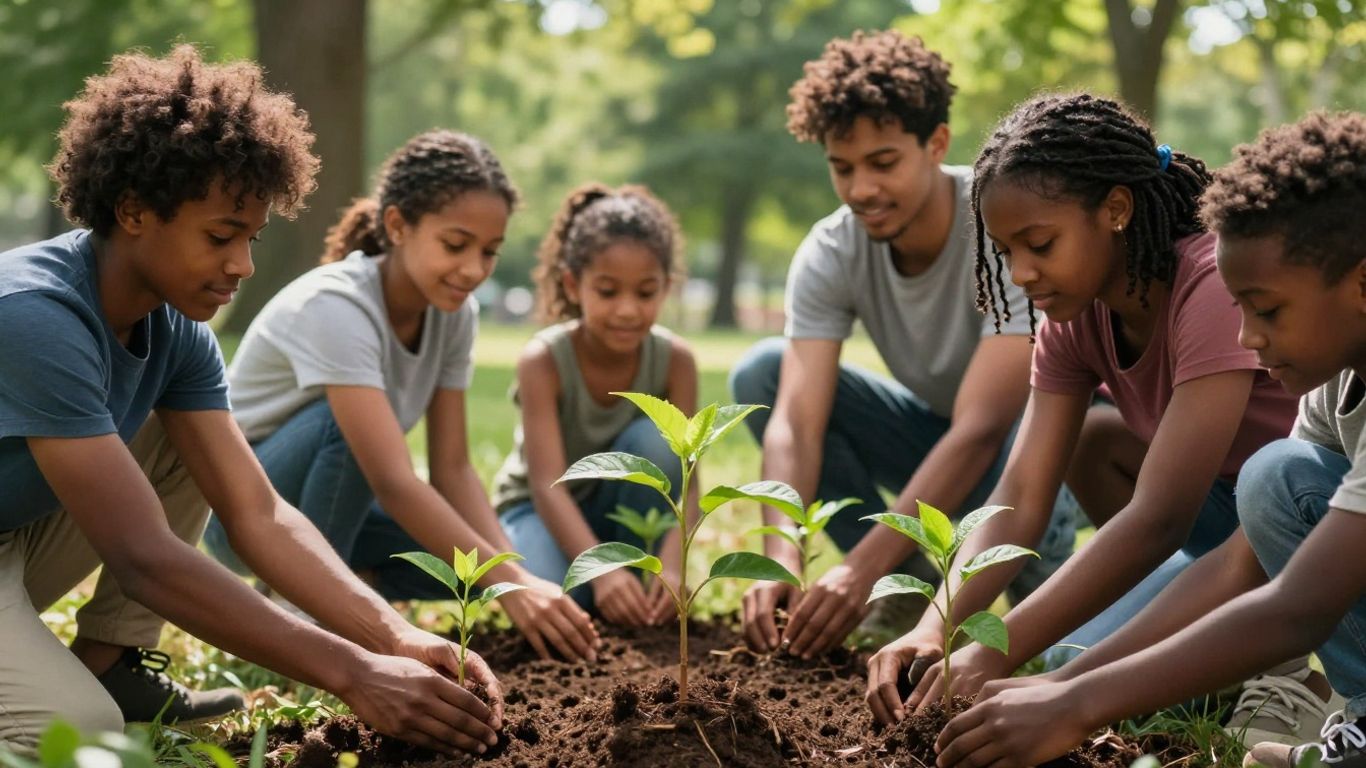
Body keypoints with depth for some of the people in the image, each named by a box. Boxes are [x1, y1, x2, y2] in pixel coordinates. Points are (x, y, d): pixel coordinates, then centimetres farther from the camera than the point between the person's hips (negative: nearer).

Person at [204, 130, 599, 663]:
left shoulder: (455, 313, -9)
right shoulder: (336, 306, -31)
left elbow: (452, 467, -10)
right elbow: (393, 482, -39)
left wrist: (515, 571, -26)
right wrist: (509, 583, -44)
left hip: (334, 499, 6)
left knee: (475, 556, -15)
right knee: (349, 422, -36)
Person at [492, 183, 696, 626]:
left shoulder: (675, 360, -20)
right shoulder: (543, 360, -27)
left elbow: (685, 477, -25)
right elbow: (548, 485, -34)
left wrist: (671, 565, -44)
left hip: (620, 506, 3)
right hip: (539, 509, -3)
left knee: (654, 439, -30)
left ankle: (641, 576, -12)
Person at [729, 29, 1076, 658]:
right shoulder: (829, 254, -19)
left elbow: (981, 431, -39)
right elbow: (794, 422, -27)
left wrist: (860, 570, -47)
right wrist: (781, 561, -46)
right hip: (936, 430, 5)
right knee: (761, 372, -16)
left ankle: (1045, 590, -4)